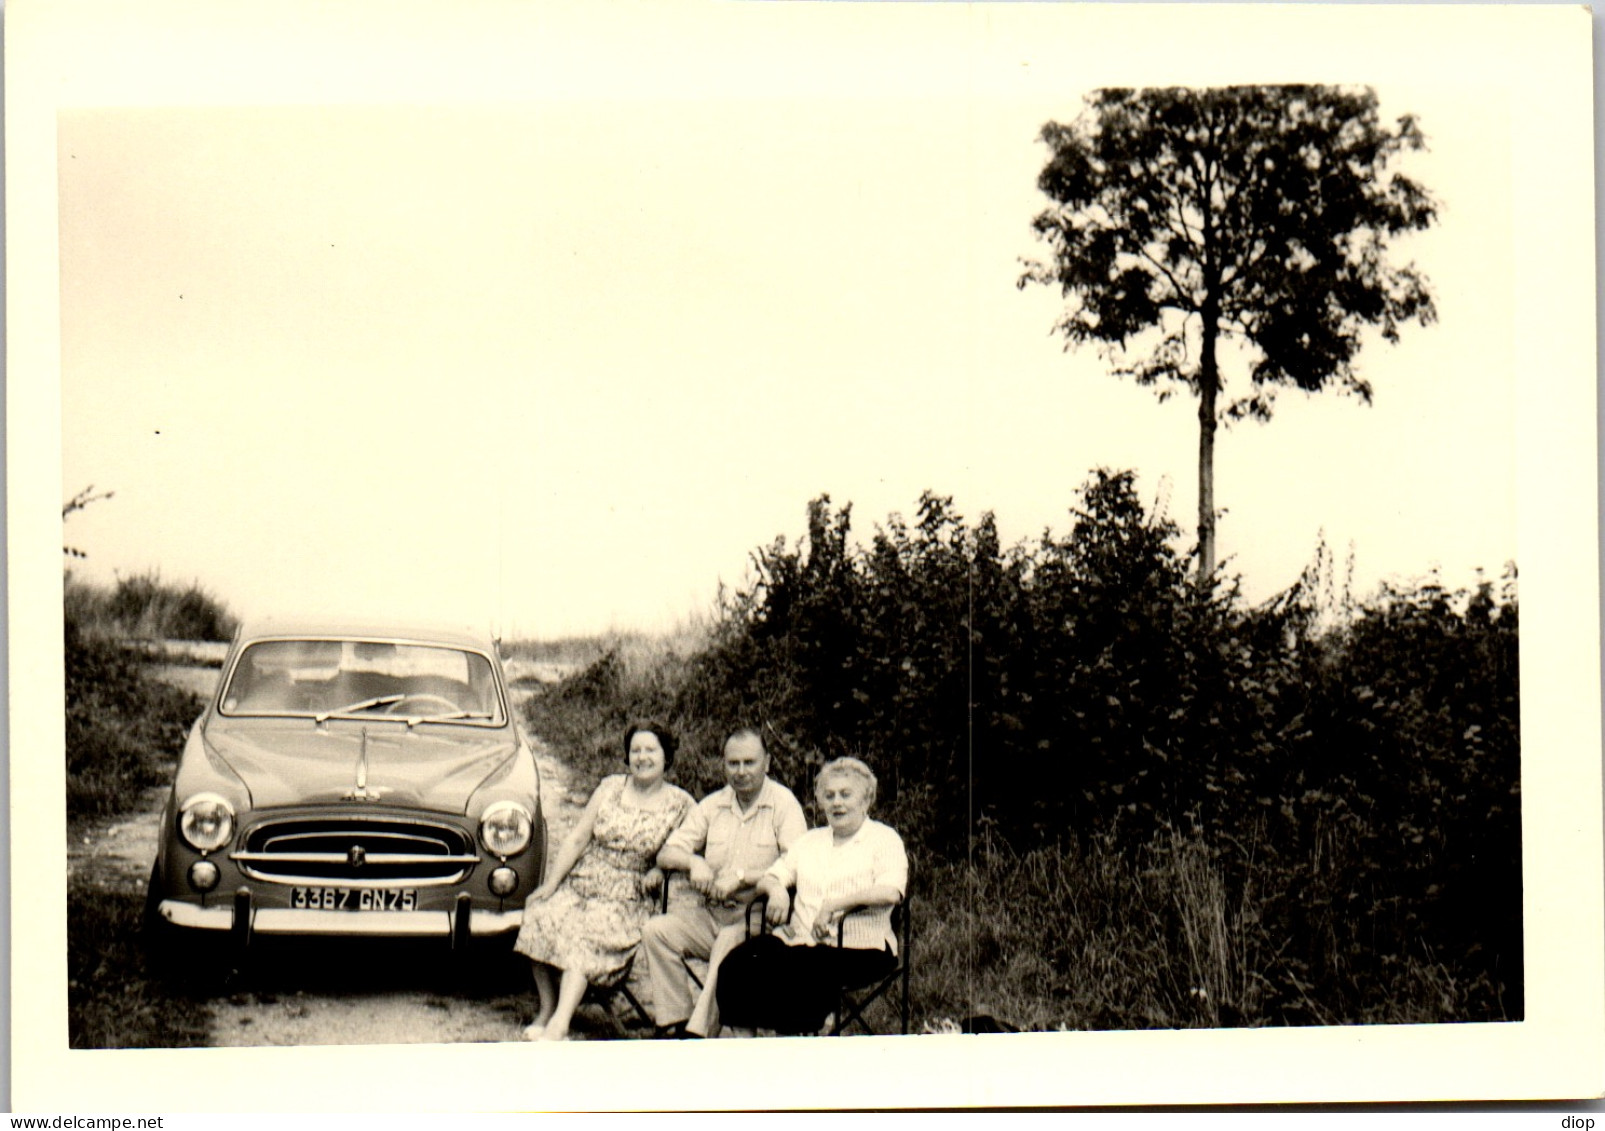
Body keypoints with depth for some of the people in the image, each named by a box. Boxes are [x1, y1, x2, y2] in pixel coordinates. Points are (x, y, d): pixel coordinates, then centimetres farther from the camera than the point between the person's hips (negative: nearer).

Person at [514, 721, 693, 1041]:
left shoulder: (680, 804, 4)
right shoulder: (610, 788, 9)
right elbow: (577, 839, 7)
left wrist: (659, 873, -9)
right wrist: (549, 884, 0)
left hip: (624, 898, -3)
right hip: (579, 883, 3)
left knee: (587, 935, -31)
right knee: (542, 916, -25)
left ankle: (559, 1022, -44)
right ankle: (547, 1009, -14)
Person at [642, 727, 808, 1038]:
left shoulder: (784, 803, -3)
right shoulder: (713, 805, 13)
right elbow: (666, 855, 11)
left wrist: (742, 876, -21)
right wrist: (693, 862, -12)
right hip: (710, 913, 6)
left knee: (728, 947, -35)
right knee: (656, 930, -17)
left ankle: (698, 1033, -30)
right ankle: (674, 1024, -16)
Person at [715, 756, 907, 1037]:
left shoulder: (884, 839, 6)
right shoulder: (810, 840, 25)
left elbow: (891, 892, -12)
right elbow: (768, 879, 20)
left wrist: (836, 903, -24)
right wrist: (776, 890, -6)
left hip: (857, 948, -5)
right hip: (799, 939, 5)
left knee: (799, 971, -35)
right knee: (737, 964, -23)